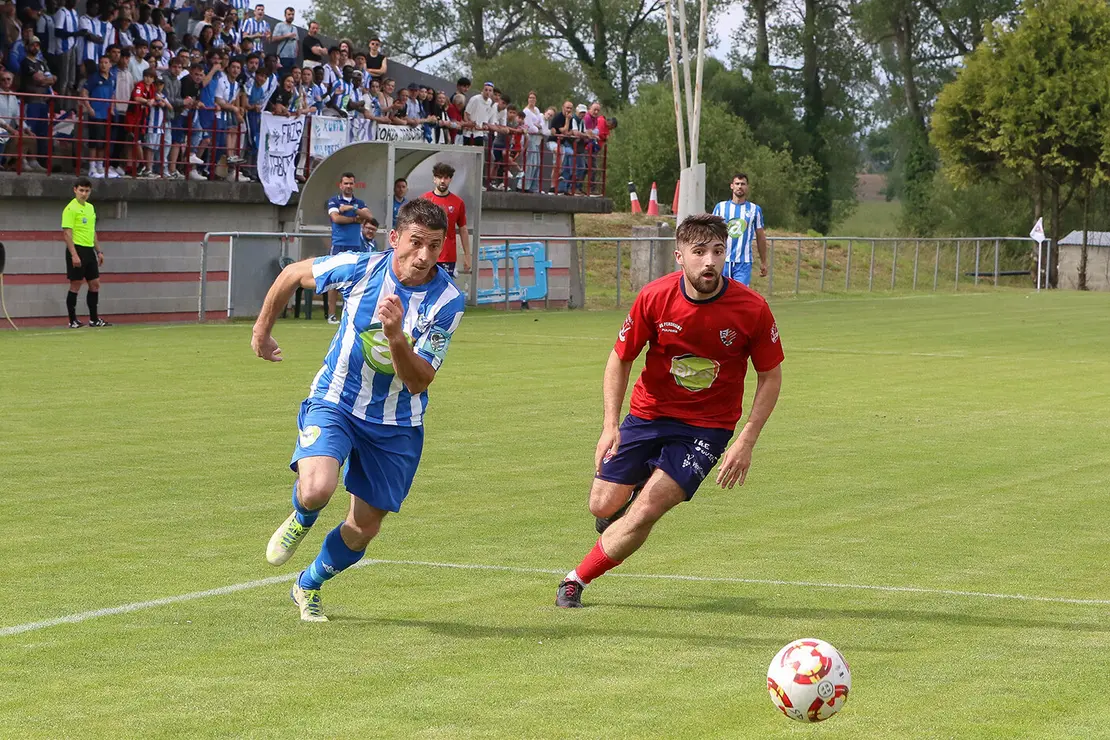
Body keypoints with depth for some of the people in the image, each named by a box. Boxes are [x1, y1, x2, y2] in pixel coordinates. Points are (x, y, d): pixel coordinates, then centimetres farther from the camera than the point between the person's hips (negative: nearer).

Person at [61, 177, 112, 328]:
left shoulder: (90, 208, 15)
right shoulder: (70, 209, -10)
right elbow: (67, 233, -16)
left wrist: (99, 251, 18)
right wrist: (74, 254, -22)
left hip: (89, 250, 8)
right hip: (77, 250, -8)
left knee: (95, 284, 8)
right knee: (75, 285, -3)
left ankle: (94, 319, 16)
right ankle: (73, 321, 3)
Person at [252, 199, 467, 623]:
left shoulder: (447, 303, -18)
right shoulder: (360, 268, -17)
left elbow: (418, 382, -20)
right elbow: (292, 275, 3)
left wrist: (395, 336, -38)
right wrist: (262, 329, 12)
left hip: (396, 424, 1)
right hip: (334, 402, -1)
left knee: (363, 529, 9)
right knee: (316, 489, -28)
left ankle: (308, 587, 39)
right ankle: (301, 521, 11)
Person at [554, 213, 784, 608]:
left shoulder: (752, 309, -18)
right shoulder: (655, 297, -15)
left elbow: (770, 376, -4)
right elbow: (620, 358, -2)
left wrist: (746, 443, -11)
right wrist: (610, 424, -12)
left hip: (708, 427, -2)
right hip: (649, 413, 2)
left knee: (645, 511, -16)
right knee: (603, 505, 1)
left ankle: (577, 579, 3)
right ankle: (631, 491, 39)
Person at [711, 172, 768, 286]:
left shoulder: (755, 209, 6)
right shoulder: (720, 207, 6)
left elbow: (760, 237, 11)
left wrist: (763, 262, 11)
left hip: (744, 263, -1)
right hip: (723, 261, 1)